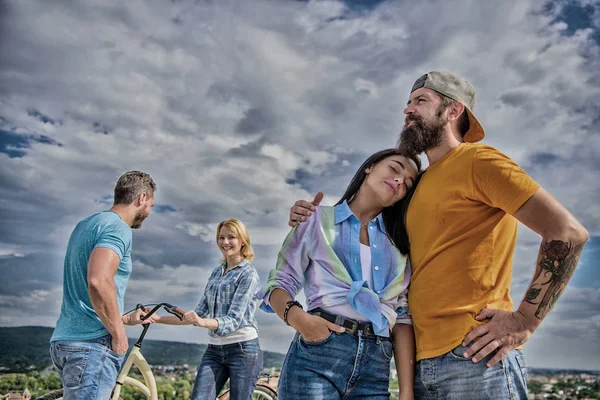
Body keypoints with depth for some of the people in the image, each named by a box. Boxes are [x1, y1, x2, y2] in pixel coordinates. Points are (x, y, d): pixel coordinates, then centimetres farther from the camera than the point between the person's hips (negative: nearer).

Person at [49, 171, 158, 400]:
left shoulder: (86, 224, 18)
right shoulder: (117, 228, -12)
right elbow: (99, 282, -29)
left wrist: (126, 319, 33)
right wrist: (119, 334, -17)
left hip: (66, 339, 10)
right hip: (91, 343, -10)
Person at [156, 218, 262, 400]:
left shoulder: (248, 274, -7)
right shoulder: (216, 272, 13)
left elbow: (233, 320, -16)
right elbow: (200, 313, 12)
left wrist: (202, 322, -34)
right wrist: (158, 319, 5)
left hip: (242, 349, -6)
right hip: (214, 349, 6)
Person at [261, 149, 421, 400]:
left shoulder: (399, 243, 15)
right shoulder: (319, 220, 8)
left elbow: (403, 316, 7)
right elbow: (279, 284, 4)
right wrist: (298, 317, -17)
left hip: (375, 367, 3)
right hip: (317, 355, -3)